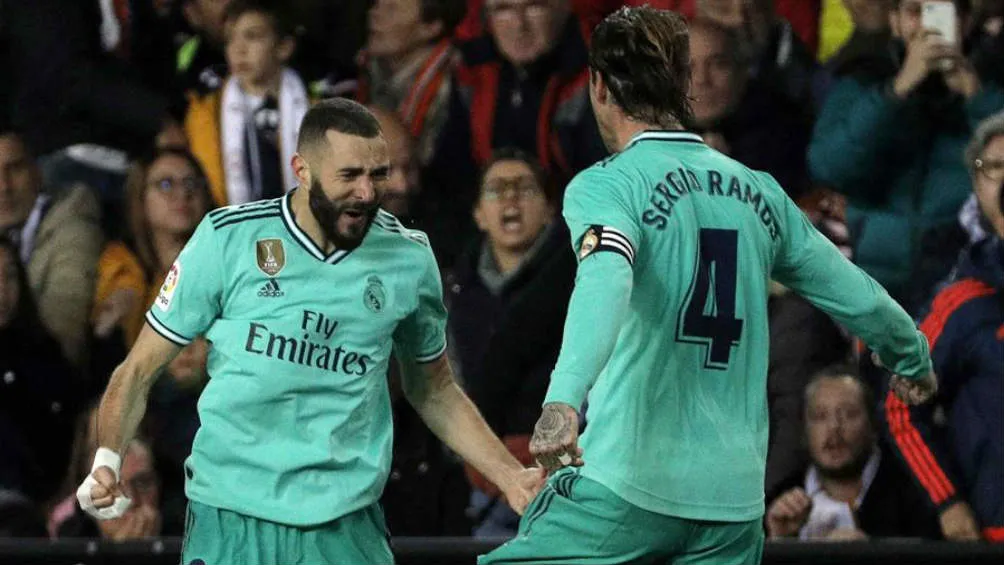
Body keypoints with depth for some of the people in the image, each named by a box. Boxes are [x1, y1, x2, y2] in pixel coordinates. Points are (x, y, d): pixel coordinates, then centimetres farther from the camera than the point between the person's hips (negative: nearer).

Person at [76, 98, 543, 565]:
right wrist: (107, 461, -14)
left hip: (344, 525, 2)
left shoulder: (410, 258, 4)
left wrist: (511, 477, 9)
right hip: (229, 520, -2)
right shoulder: (226, 238, -4)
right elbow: (139, 370, 2)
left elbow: (434, 394, 19)